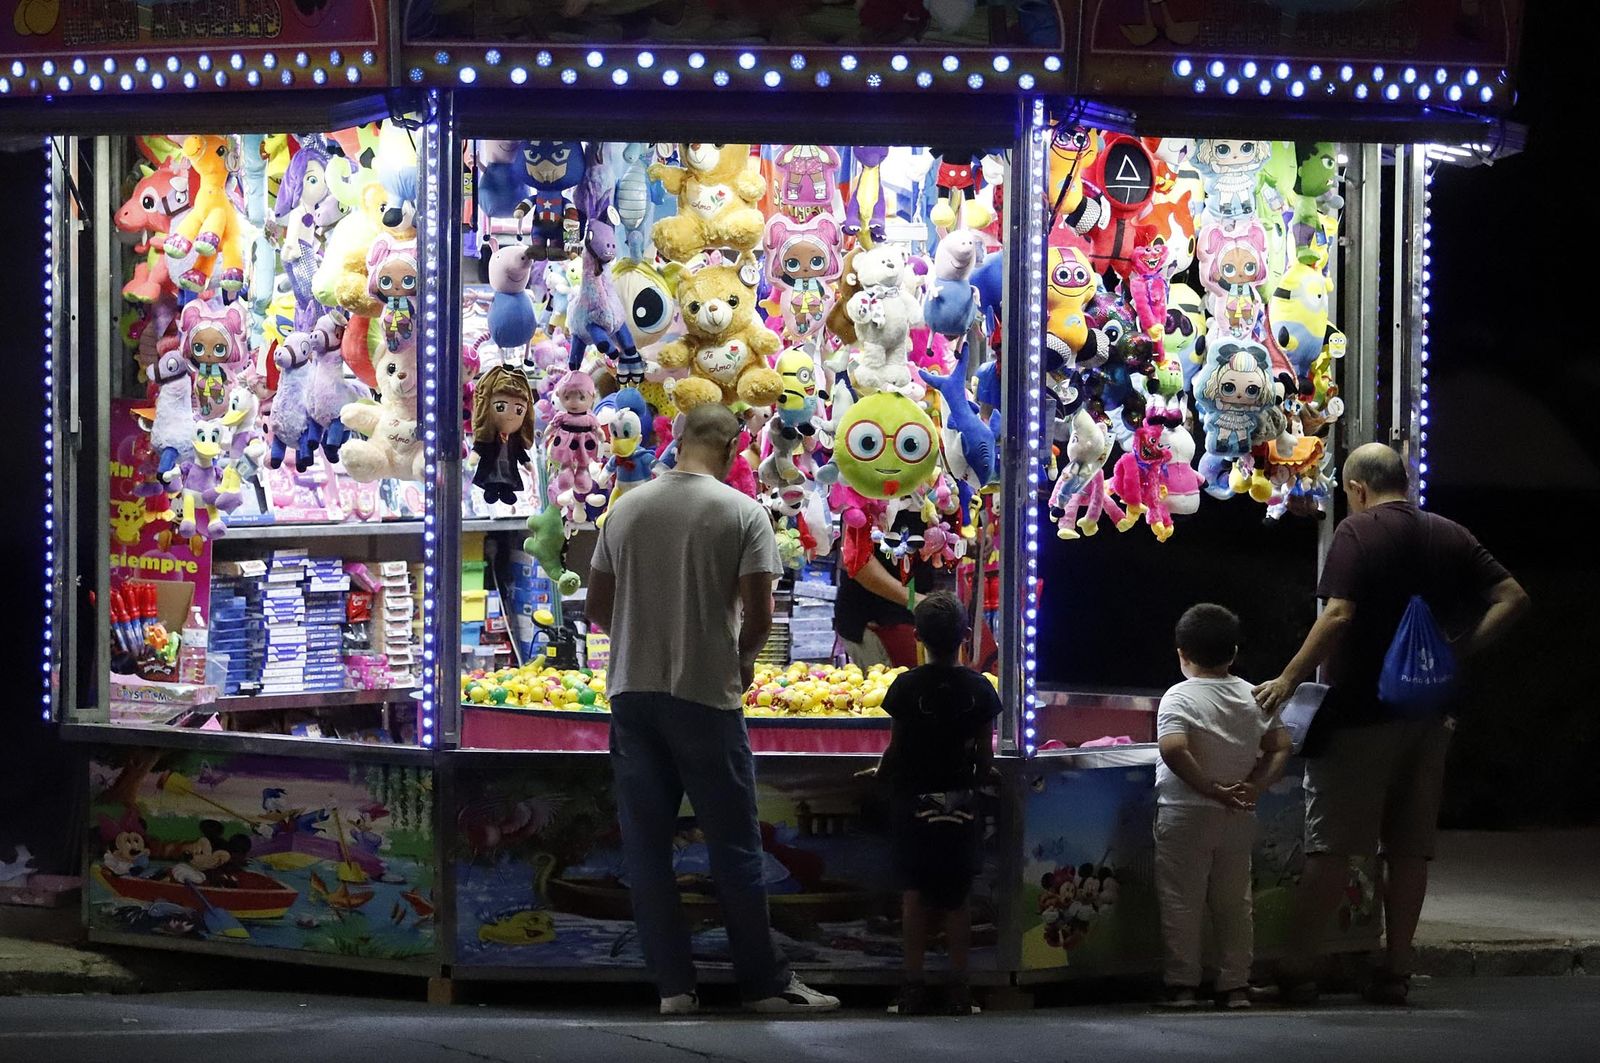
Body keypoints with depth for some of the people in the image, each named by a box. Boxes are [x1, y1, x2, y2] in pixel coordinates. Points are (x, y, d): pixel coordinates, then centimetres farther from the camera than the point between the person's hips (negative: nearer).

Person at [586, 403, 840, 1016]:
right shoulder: (742, 512, -5)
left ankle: (673, 985, 5)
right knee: (734, 845, 3)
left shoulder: (626, 509, 7)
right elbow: (759, 614, -9)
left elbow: (597, 609, 11)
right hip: (705, 694, -3)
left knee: (646, 845, 6)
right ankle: (765, 983, 8)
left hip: (631, 691, 3)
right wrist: (742, 661, 10)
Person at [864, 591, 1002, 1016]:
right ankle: (958, 989, 4)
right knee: (956, 897, 7)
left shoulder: (907, 686, -8)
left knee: (914, 893, 1)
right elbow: (985, 756, 1)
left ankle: (914, 985, -4)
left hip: (914, 797, -2)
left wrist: (880, 774, 15)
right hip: (961, 803, 2)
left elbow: (896, 749, -4)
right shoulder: (978, 688, -3)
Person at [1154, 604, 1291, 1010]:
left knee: (1182, 901, 1)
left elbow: (1174, 750, -25)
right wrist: (1255, 786, -1)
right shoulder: (1254, 697, 6)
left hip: (1186, 813, -5)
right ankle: (1235, 985, 11)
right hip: (1239, 818, 5)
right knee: (1234, 901, 11)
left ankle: (1182, 984, 1)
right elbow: (1280, 748, 5)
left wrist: (1213, 790, -19)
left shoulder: (1179, 698, -10)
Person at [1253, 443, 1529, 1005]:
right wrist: (1459, 651, 6)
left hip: (1361, 711, -5)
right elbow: (1512, 597, 5)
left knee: (1330, 845, -3)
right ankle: (1396, 970, 9)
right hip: (1429, 715, 5)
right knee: (1410, 848, 9)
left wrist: (1289, 680, -13)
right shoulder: (1451, 537, 9)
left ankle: (1297, 968, -3)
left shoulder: (1359, 532, -8)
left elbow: (1338, 617, -18)